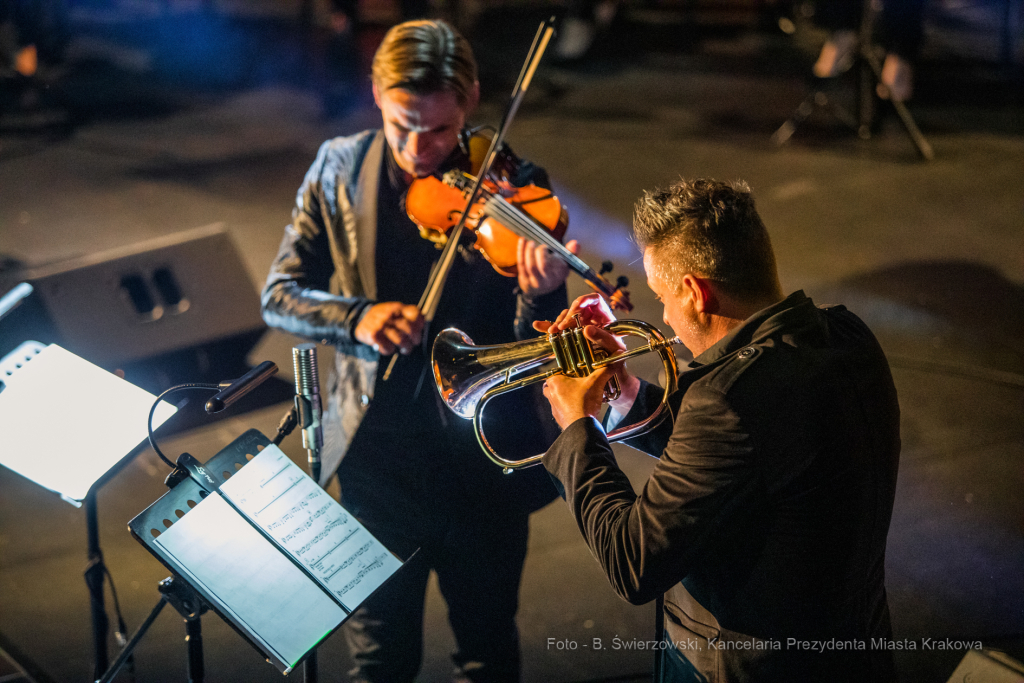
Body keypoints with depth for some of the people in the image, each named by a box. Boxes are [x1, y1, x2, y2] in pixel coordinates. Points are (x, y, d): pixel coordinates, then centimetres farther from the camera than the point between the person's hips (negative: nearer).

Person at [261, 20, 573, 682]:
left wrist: (541, 293, -35)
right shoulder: (339, 169, -5)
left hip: (482, 461, -1)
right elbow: (280, 296, -2)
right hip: (376, 459, 1)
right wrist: (354, 316, -22)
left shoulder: (512, 186, -12)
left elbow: (533, 350, -12)